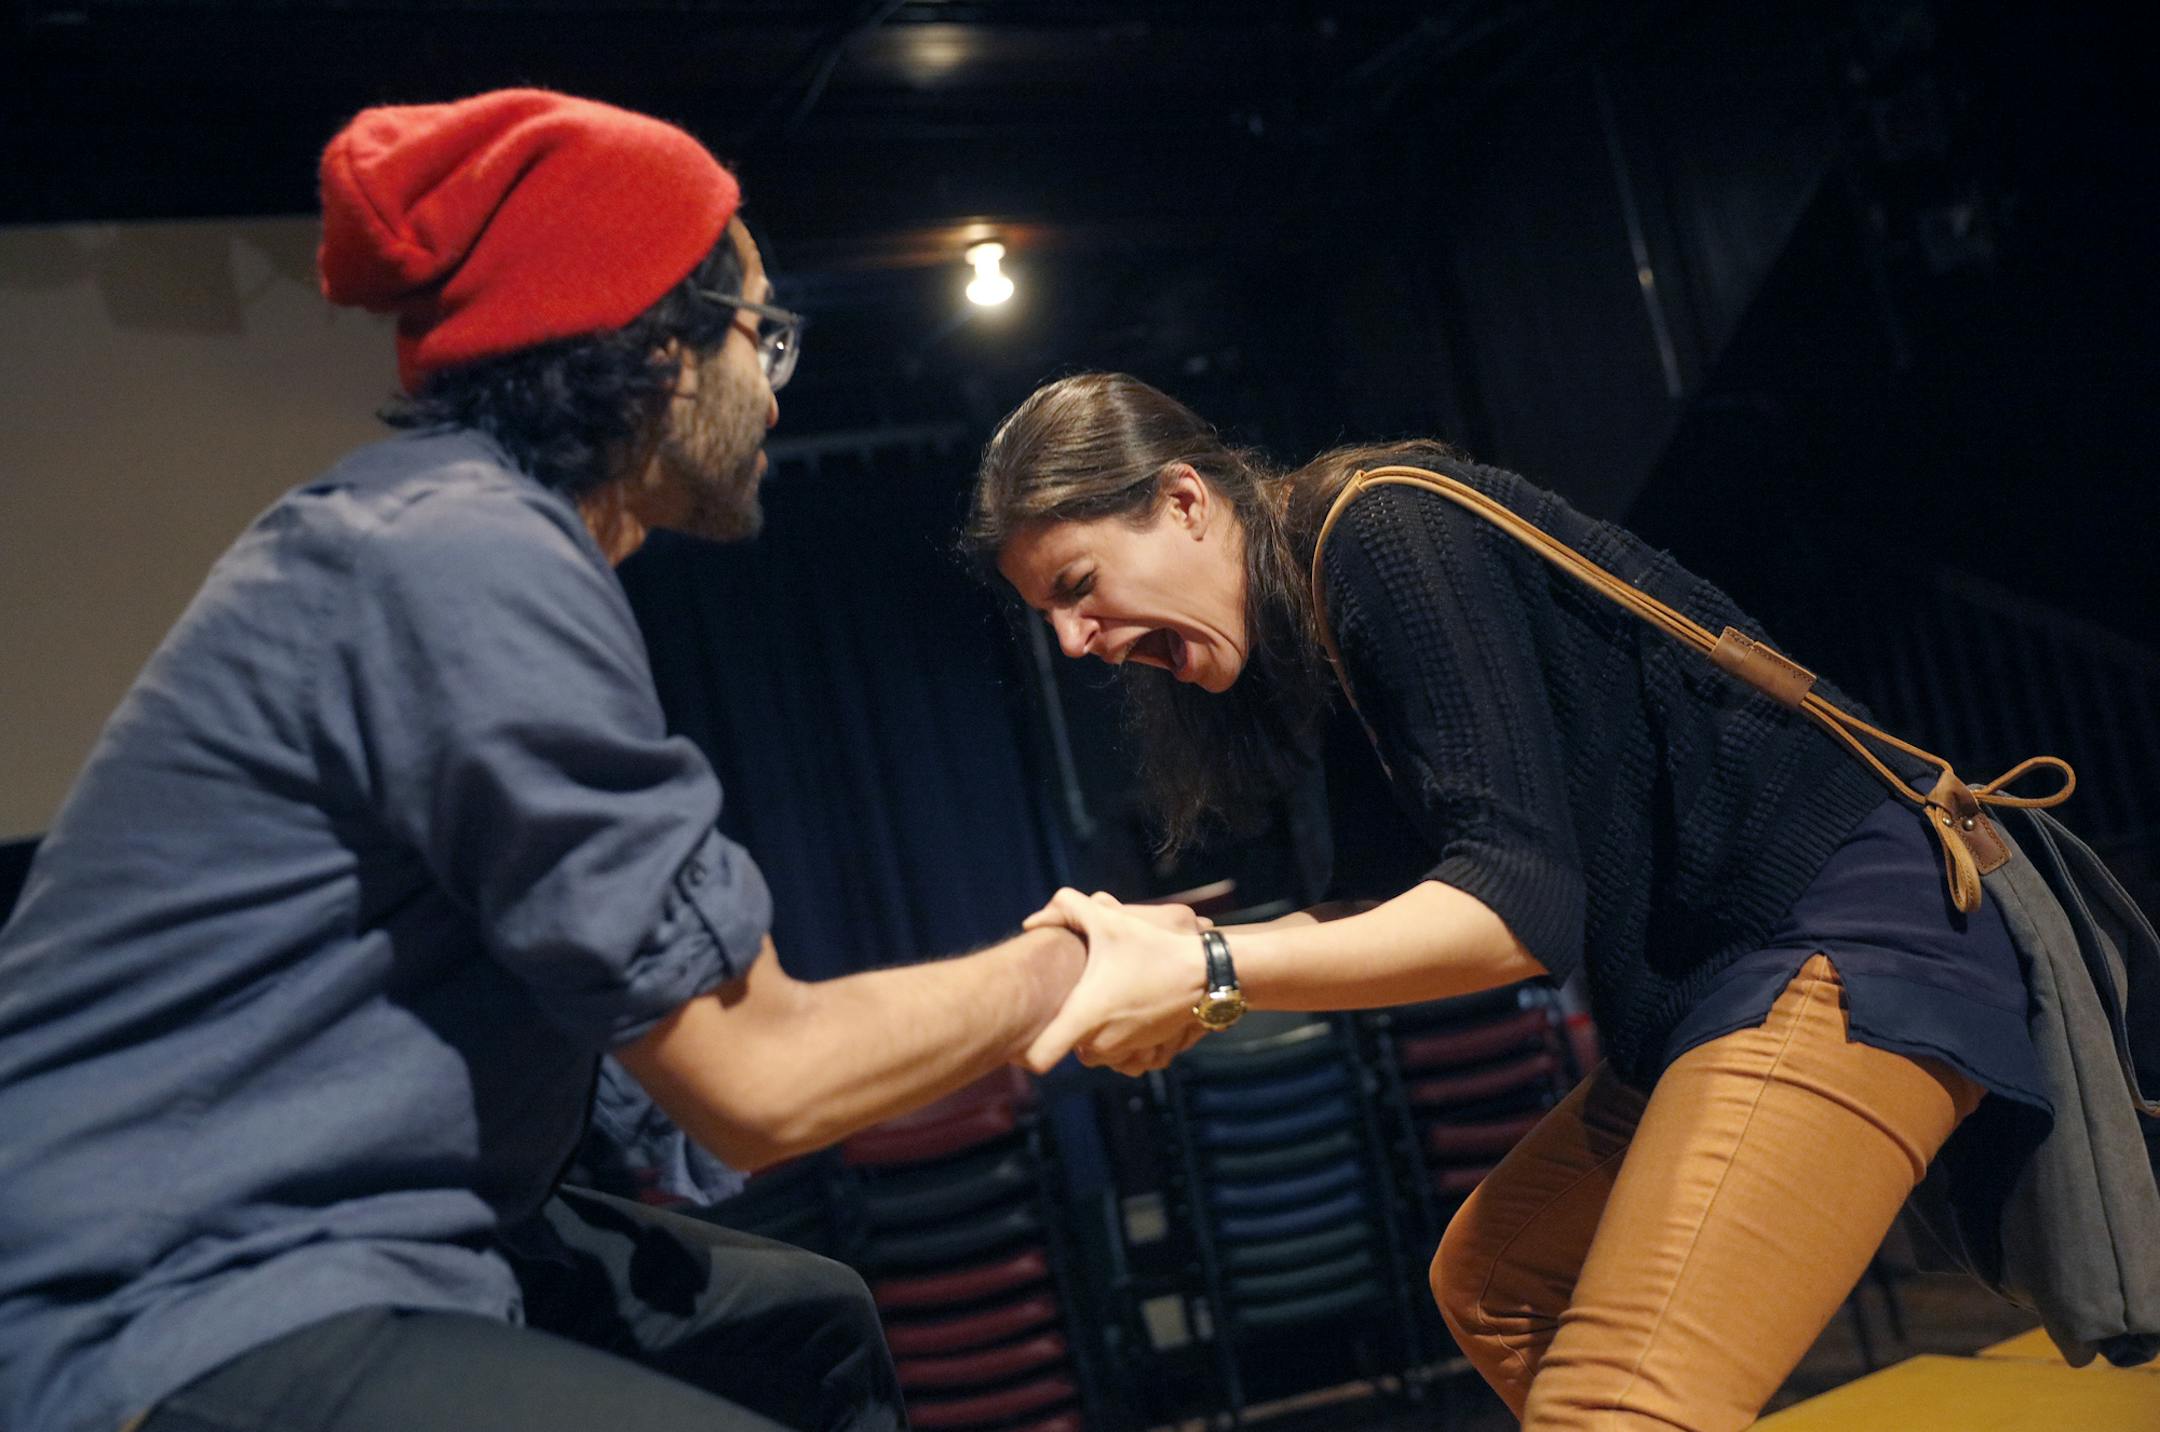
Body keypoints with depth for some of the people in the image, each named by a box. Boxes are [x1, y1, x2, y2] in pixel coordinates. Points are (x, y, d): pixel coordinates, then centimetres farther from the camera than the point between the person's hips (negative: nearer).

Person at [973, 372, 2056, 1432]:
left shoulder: (1384, 531, -15)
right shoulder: (1303, 632, 14)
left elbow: (1522, 905, -22)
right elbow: (1408, 903, 12)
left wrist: (1206, 975, -26)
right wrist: (1162, 959, 2)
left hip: (1843, 947, -11)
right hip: (1697, 987, 11)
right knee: (1488, 1286, 22)